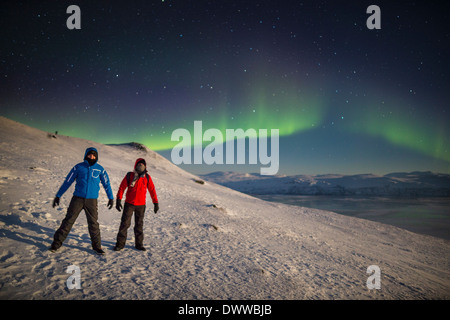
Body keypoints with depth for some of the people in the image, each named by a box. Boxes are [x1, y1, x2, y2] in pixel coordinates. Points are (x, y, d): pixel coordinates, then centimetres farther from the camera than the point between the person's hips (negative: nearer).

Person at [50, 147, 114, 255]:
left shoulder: (100, 169, 3)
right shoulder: (78, 167, 0)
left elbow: (106, 184, 10)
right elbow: (67, 182, 3)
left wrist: (111, 198, 8)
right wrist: (58, 196, 3)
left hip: (92, 200, 0)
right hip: (78, 198, 0)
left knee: (93, 223, 3)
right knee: (68, 220, 1)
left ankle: (96, 246, 15)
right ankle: (57, 242, 15)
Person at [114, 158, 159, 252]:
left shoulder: (147, 177, 0)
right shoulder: (129, 175, -4)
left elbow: (152, 190, 2)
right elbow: (122, 187, -3)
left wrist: (156, 203, 0)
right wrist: (118, 200, -10)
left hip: (141, 205, 2)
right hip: (129, 204, -1)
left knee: (139, 224, 9)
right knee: (125, 223, -1)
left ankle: (139, 244, 19)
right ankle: (120, 243, 9)